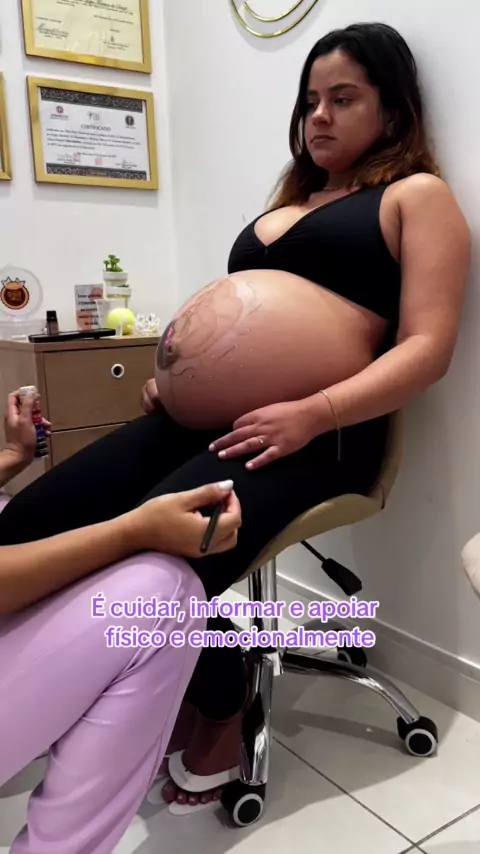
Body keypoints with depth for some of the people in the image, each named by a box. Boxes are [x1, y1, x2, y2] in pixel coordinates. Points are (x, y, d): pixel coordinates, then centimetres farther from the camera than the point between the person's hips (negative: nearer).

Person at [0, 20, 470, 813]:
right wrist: (173, 374, 14)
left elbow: (427, 346, -6)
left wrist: (312, 414, -20)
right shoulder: (291, 198, 30)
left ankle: (220, 716, 2)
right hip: (197, 420, 8)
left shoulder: (417, 195, 7)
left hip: (308, 435, -7)